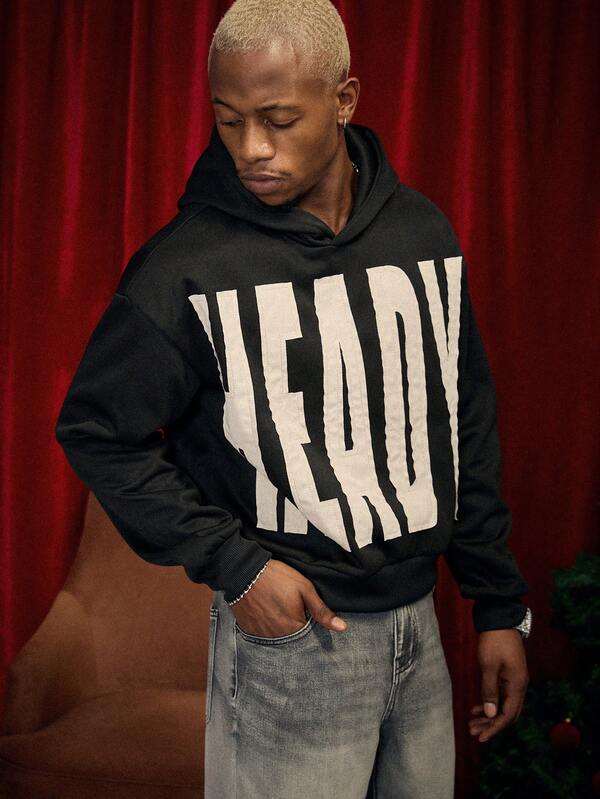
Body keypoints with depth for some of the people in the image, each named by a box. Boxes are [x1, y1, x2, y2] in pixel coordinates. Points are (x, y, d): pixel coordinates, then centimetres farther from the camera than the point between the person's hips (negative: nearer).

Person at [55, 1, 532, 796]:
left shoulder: (424, 232, 0)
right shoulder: (187, 267, -14)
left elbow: (468, 425, 8)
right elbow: (98, 430, -6)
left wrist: (499, 606, 9)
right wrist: (231, 562, -14)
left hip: (418, 625, 5)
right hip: (288, 632, -5)